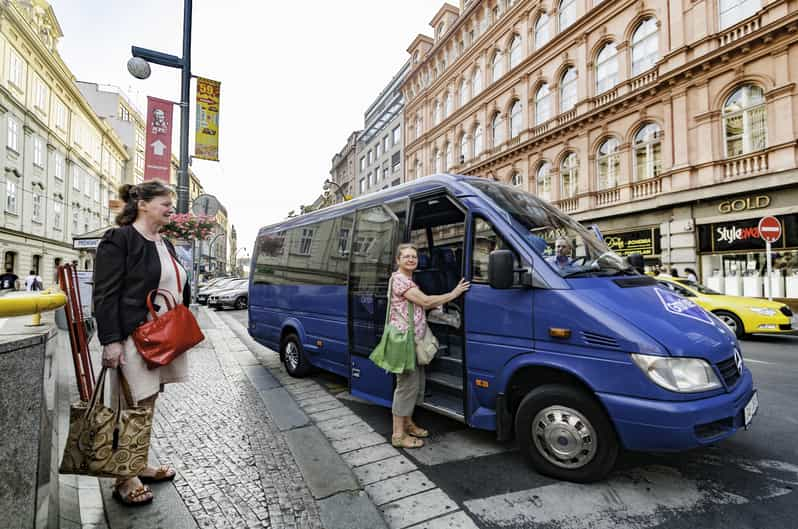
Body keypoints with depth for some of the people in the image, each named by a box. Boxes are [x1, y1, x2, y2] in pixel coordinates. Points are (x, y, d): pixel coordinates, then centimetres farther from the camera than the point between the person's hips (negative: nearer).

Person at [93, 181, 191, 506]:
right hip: (134, 339, -8)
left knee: (148, 406, 17)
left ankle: (140, 465, 32)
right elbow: (105, 294, -13)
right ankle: (125, 480, 19)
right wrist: (111, 341, -18)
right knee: (133, 409, 3)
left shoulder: (165, 244, 16)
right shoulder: (118, 240, -9)